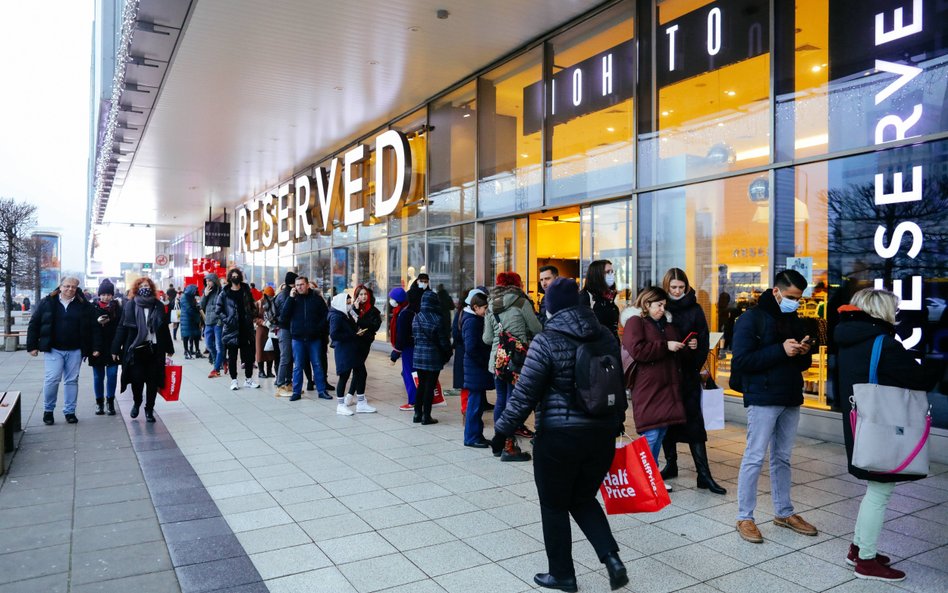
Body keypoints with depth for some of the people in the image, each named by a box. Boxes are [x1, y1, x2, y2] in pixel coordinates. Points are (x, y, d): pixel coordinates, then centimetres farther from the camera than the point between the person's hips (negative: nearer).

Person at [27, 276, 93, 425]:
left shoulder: (82, 305, 3)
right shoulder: (47, 302, 1)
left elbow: (88, 328, 4)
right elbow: (34, 324, 5)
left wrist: (87, 349, 0)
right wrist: (32, 345, 1)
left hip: (75, 351, 1)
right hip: (53, 349, -1)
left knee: (72, 380, 7)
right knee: (52, 379, -7)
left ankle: (70, 411, 17)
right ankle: (48, 410, 12)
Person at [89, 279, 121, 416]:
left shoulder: (117, 308, 3)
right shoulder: (93, 307, 0)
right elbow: (89, 327, -3)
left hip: (112, 348, 0)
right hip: (97, 348, 0)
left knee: (112, 375, -2)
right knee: (98, 376, 7)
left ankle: (110, 401, 11)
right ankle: (99, 402, 19)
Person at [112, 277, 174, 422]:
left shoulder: (159, 306, 6)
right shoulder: (130, 305, 1)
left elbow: (164, 328, 10)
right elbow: (122, 328, 1)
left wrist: (169, 349, 13)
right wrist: (116, 349, -2)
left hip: (155, 349, 1)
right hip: (135, 349, -1)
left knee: (152, 381, 5)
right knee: (136, 379, -1)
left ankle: (149, 409, 19)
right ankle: (136, 403, 28)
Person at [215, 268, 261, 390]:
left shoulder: (246, 291, 8)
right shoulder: (224, 294, -1)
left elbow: (252, 306, 16)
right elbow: (219, 311, -1)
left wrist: (252, 316, -1)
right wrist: (227, 320, -14)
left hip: (246, 329, 3)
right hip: (231, 330, -3)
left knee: (249, 355, 6)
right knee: (232, 356, 6)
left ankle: (248, 379, 18)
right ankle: (234, 380, 16)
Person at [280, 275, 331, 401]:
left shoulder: (316, 298, 1)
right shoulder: (292, 299, 3)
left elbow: (326, 316, 5)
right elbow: (283, 317, -9)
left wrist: (319, 329, -7)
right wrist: (291, 298, -12)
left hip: (313, 338, 0)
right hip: (297, 338, 0)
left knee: (317, 365, 6)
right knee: (298, 366, 6)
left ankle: (322, 391, 12)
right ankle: (296, 392, 14)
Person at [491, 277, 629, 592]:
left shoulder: (547, 341, -13)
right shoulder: (605, 336, 4)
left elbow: (525, 394, -14)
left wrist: (502, 430, -4)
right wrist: (616, 423, 27)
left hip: (559, 436, -6)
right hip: (602, 433, 6)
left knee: (554, 507, 13)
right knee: (584, 499, 22)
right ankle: (611, 557, 8)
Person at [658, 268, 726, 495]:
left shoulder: (695, 309, 4)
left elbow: (704, 340, 3)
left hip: (687, 374, -1)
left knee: (693, 422, -3)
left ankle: (704, 474, -2)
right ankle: (671, 464, 24)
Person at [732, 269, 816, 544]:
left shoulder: (794, 320, 14)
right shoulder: (752, 318, -8)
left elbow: (803, 364, 20)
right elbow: (741, 361, -18)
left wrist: (803, 353, -4)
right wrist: (781, 350, -23)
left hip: (791, 399, 7)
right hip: (763, 399, -7)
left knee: (783, 458, 16)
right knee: (754, 458, -3)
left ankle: (784, 512, 28)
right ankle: (744, 518, 7)